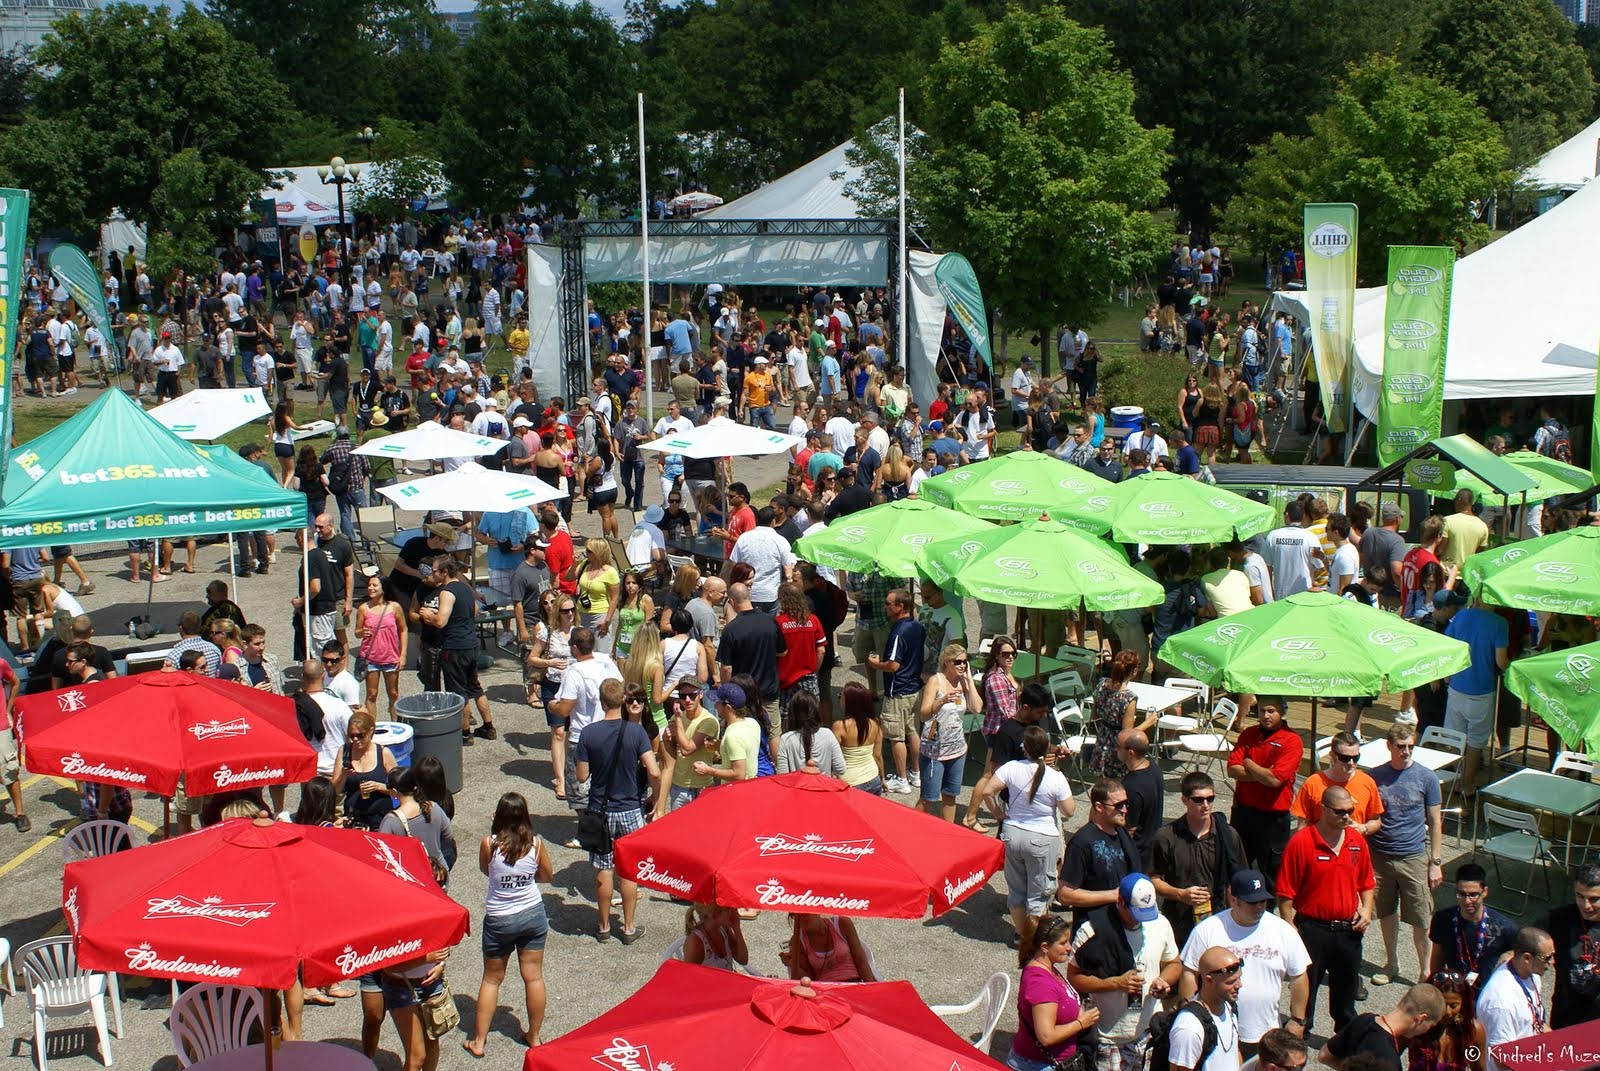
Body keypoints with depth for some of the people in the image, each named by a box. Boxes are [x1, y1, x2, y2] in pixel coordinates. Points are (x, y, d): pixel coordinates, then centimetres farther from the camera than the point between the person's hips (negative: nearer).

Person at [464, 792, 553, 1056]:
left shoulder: (489, 844, -19)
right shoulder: (536, 843, -14)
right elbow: (547, 875, 3)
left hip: (498, 920, -1)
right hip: (533, 914, 1)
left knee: (492, 979, 13)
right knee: (534, 976, 13)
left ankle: (478, 1041, 17)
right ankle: (534, 1036, 24)